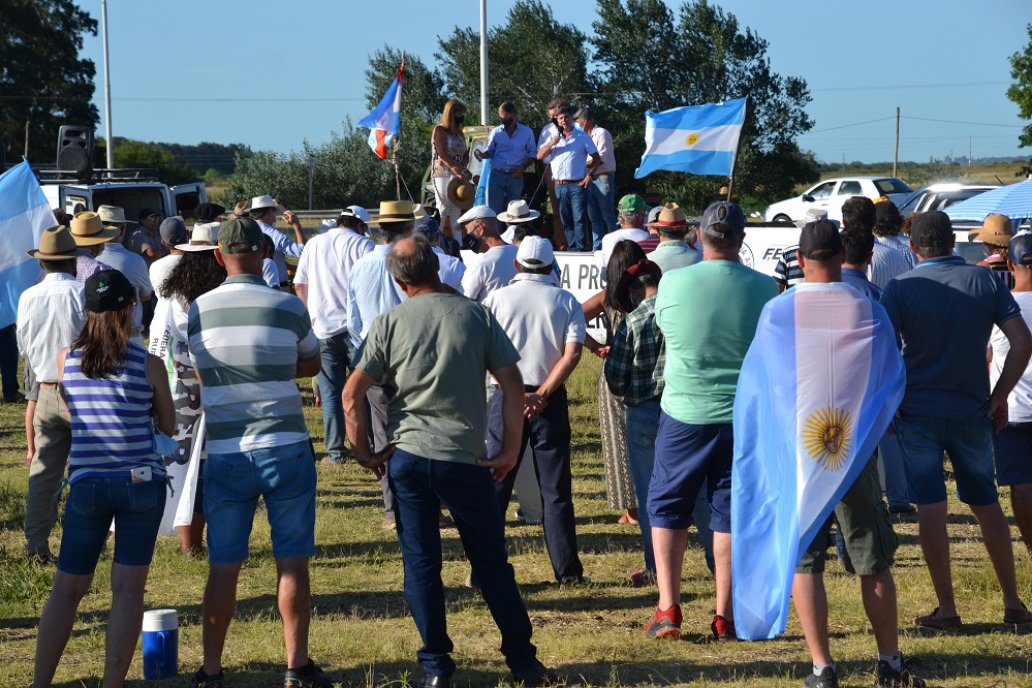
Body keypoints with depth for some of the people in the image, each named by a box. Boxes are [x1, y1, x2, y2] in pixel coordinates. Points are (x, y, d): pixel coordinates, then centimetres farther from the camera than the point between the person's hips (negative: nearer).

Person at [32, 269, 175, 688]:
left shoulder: (66, 360, 4)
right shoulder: (148, 364, -3)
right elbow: (168, 427, 8)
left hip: (87, 482, 2)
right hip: (142, 480, -2)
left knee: (67, 588, 10)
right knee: (128, 589, 2)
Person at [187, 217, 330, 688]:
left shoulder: (198, 311, 0)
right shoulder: (288, 308, -5)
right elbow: (311, 365, 12)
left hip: (224, 453, 2)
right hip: (285, 449, -2)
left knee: (223, 567, 7)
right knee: (292, 563, 6)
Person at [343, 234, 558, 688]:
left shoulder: (390, 324, -1)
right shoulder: (476, 315, -1)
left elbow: (352, 395, -4)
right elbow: (513, 385, -3)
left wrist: (364, 454, 7)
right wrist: (509, 451, 4)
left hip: (408, 457, 0)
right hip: (467, 460, 0)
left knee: (420, 563, 8)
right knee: (491, 562, 10)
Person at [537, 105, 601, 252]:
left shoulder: (582, 137, 2)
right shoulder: (553, 138, 13)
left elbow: (596, 158, 4)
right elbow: (539, 156, 5)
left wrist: (590, 175, -7)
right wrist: (552, 143, -8)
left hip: (577, 185, -4)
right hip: (559, 185, 4)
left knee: (579, 219, -8)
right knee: (566, 221, 7)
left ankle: (580, 250, -11)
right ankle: (572, 249, 12)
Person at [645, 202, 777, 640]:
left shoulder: (673, 283, -9)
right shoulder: (764, 288, -7)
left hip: (684, 413, -1)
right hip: (744, 415, 1)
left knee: (667, 506, 12)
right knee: (730, 512, 8)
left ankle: (668, 609, 6)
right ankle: (724, 617, 10)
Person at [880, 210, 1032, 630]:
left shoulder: (900, 288, -6)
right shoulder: (985, 281, 1)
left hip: (918, 411, -3)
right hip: (972, 413, 3)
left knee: (931, 509, 2)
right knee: (986, 505, 15)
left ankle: (946, 610, 3)